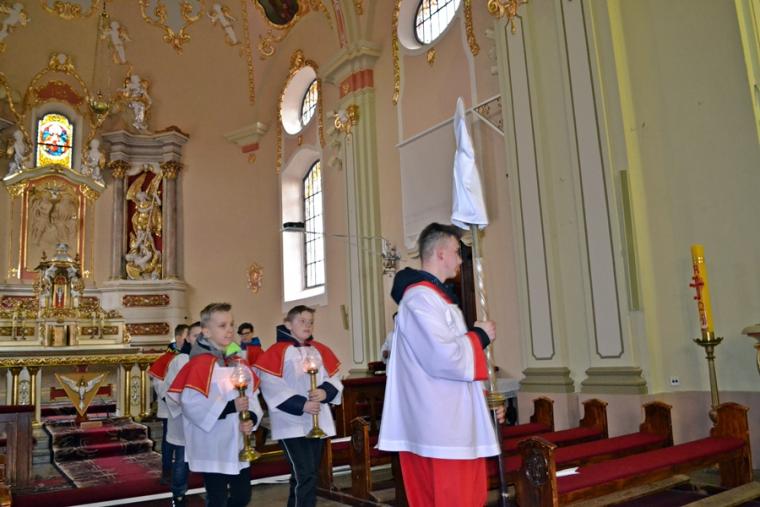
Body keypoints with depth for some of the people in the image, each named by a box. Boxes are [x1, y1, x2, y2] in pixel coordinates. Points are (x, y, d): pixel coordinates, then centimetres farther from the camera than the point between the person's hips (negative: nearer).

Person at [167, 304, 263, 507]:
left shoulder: (240, 362, 7)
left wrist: (252, 417, -11)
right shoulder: (200, 364, -16)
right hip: (212, 449, -7)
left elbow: (252, 395, 8)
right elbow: (190, 403, -23)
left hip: (239, 446, 7)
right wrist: (229, 407, -26)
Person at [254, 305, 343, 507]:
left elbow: (334, 379, 10)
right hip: (291, 423, -6)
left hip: (317, 422, 6)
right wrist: (301, 405, -19)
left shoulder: (320, 351, 11)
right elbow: (271, 386, -15)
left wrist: (325, 392, -12)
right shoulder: (277, 352, -7)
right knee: (305, 475, -11)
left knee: (311, 474, 14)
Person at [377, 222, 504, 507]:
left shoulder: (435, 297, 18)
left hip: (453, 424, 10)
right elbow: (445, 359, -25)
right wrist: (480, 336, -8)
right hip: (443, 428, -10)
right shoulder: (421, 297, -15)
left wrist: (486, 396, 14)